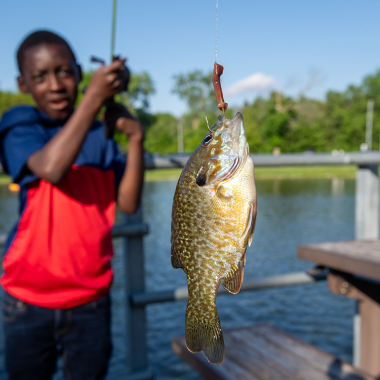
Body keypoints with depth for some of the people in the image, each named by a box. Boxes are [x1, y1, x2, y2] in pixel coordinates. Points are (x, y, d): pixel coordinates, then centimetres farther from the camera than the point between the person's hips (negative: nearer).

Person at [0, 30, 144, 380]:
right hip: (29, 301, -2)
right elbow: (51, 168, -28)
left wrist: (136, 139, -16)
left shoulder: (100, 134, 2)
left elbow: (128, 204, -6)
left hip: (90, 300, 2)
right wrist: (94, 98, -25)